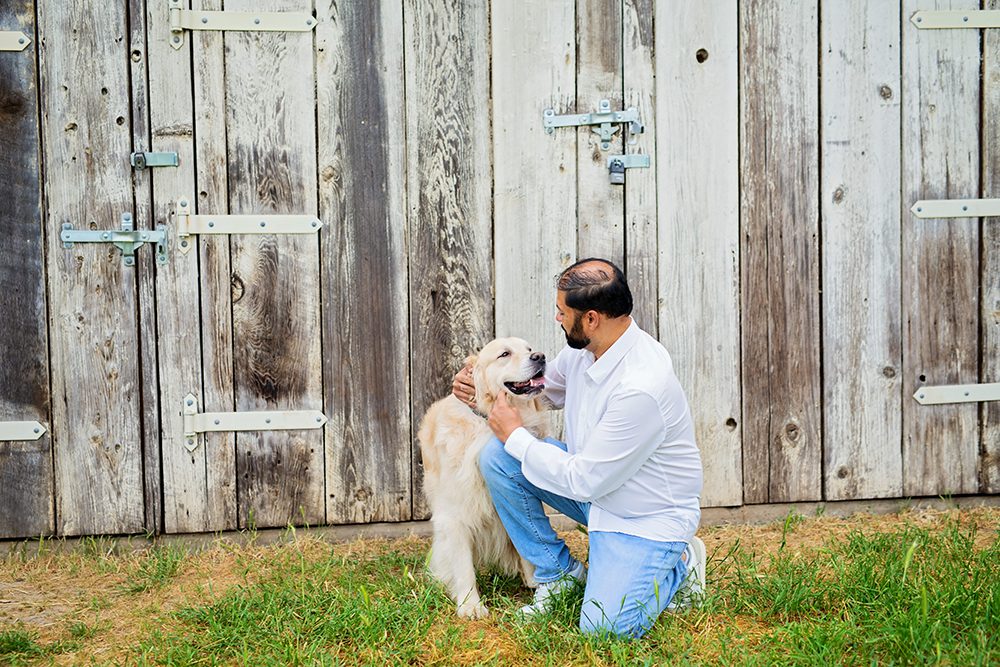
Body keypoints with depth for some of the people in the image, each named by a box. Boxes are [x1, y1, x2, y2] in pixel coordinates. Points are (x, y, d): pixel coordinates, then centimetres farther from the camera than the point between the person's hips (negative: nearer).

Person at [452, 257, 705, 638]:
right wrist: (480, 393, -2)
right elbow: (542, 389, 16)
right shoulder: (583, 349, -7)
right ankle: (558, 571, 6)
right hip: (594, 482, 8)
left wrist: (515, 436, -15)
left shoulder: (641, 388, -34)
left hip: (648, 516, -8)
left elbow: (584, 481, -26)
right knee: (496, 457, -9)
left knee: (604, 629, -22)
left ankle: (679, 564, 8)